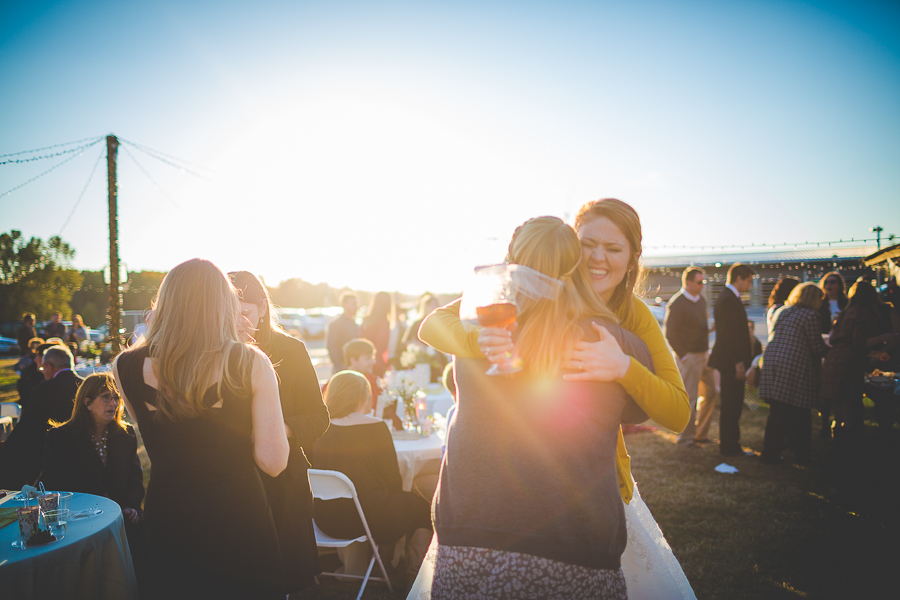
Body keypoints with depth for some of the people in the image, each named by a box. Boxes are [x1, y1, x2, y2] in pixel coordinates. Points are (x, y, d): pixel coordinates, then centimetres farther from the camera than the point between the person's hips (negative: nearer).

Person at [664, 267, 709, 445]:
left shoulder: (701, 300, 13)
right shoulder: (676, 304, -13)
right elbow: (670, 333, -15)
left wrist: (710, 328, 3)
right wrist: (683, 355, -16)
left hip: (703, 354, 8)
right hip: (688, 357, -8)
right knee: (689, 398, -1)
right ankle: (685, 436, 11)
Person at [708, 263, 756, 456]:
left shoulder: (729, 297, 16)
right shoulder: (728, 299, -17)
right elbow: (729, 334, -22)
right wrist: (738, 362, -21)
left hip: (733, 362, 10)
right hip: (731, 362, -10)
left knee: (732, 405, 16)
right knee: (730, 406, -2)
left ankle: (731, 444, 24)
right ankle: (728, 447, 6)